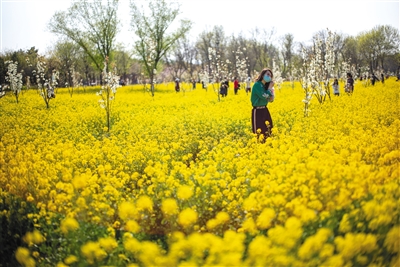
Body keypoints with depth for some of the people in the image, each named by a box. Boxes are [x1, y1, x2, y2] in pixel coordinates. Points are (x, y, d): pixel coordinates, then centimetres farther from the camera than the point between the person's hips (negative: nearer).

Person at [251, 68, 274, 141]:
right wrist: (270, 87, -10)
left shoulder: (265, 86, 8)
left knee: (268, 130, 8)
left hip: (265, 110, 8)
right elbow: (265, 96, -21)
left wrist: (271, 88, -4)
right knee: (258, 132, -2)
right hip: (257, 111, -8)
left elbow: (270, 99, 9)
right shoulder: (257, 85, -14)